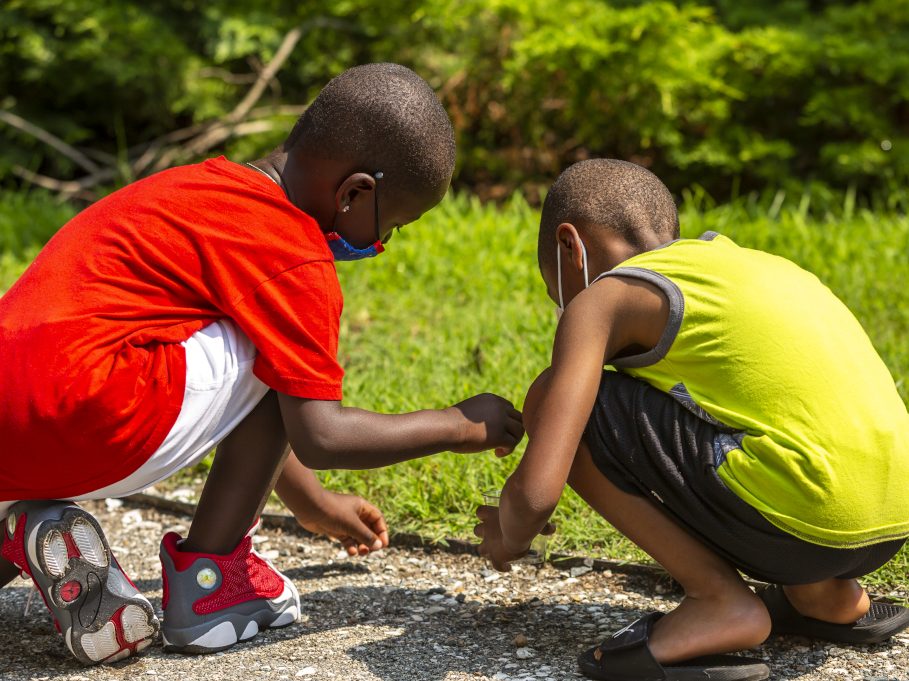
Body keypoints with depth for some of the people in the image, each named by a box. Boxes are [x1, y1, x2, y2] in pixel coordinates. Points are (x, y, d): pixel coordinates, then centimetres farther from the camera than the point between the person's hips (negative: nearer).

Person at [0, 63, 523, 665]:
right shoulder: (294, 261, -8)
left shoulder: (207, 188, 23)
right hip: (71, 429, -9)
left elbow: (241, 404, 33)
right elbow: (318, 436, -8)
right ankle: (207, 579, 4)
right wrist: (461, 426, 7)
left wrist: (311, 503, 40)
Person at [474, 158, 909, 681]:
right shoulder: (742, 262, 23)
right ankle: (825, 594, 19)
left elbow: (537, 490, -8)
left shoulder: (603, 299, 1)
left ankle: (720, 600, -1)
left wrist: (509, 536, 16)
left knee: (553, 401, 1)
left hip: (798, 519, -8)